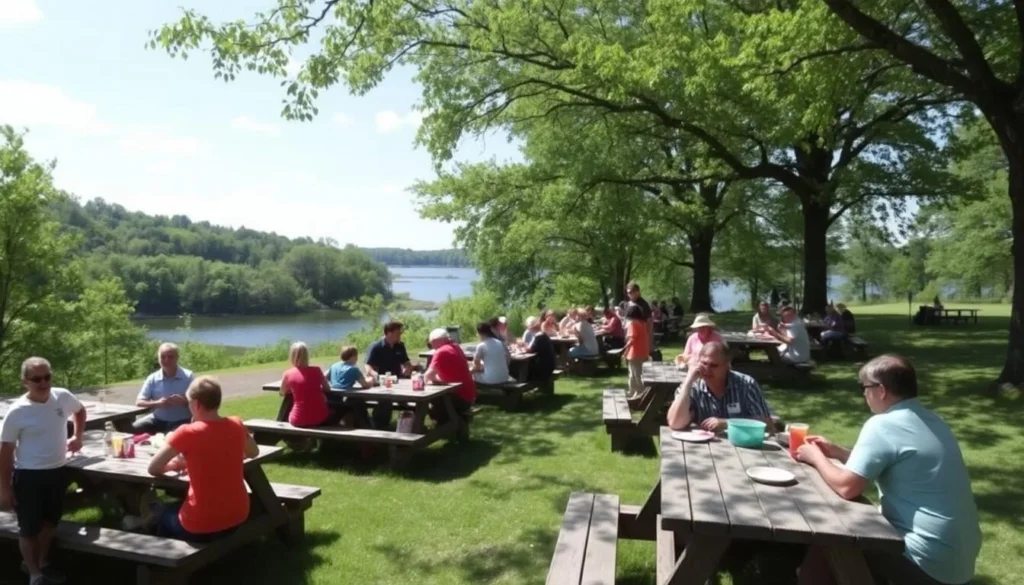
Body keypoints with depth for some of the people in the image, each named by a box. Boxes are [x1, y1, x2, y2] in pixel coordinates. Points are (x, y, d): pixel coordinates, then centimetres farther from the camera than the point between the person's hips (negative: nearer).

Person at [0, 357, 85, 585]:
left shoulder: (63, 397, -7)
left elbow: (80, 411, 18)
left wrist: (77, 436, 10)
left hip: (57, 471, 5)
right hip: (28, 475, -4)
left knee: (50, 521, 21)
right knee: (29, 529, 9)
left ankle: (42, 562, 44)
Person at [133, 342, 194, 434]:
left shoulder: (188, 377, -4)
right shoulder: (153, 378, 3)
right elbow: (139, 402, 1)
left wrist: (184, 401, -25)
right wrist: (157, 403, -18)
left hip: (182, 421, -3)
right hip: (158, 420, 4)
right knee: (134, 428, -16)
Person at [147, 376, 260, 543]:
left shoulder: (187, 433, -16)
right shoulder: (236, 425, -4)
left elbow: (153, 468, -7)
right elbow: (253, 452, 15)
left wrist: (176, 465, 10)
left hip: (201, 526, -5)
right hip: (238, 516, 5)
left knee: (164, 514, 29)